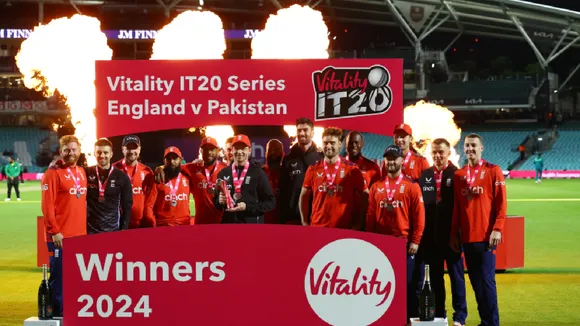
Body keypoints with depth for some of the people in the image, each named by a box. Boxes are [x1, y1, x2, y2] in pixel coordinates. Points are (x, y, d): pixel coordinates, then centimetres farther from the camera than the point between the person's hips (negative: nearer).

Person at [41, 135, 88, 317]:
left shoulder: (81, 172, 14)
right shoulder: (53, 174, -8)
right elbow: (47, 206, -13)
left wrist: (84, 227, 14)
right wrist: (54, 231, -17)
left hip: (80, 235, 7)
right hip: (61, 237, -7)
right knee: (59, 277, -3)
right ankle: (56, 314, 5)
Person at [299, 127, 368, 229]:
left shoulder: (352, 170, -1)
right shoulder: (313, 170, 5)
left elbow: (364, 197, 2)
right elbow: (304, 196, 12)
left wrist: (357, 225, -2)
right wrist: (305, 223, 6)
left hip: (344, 229, -2)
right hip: (317, 228, 2)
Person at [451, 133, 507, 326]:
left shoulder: (493, 171, -1)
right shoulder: (458, 175, 12)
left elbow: (501, 204, -5)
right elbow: (456, 207, 14)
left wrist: (497, 229, -13)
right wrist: (454, 233, 10)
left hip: (486, 236, -5)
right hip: (466, 237, 5)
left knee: (487, 280, -7)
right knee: (475, 281, 7)